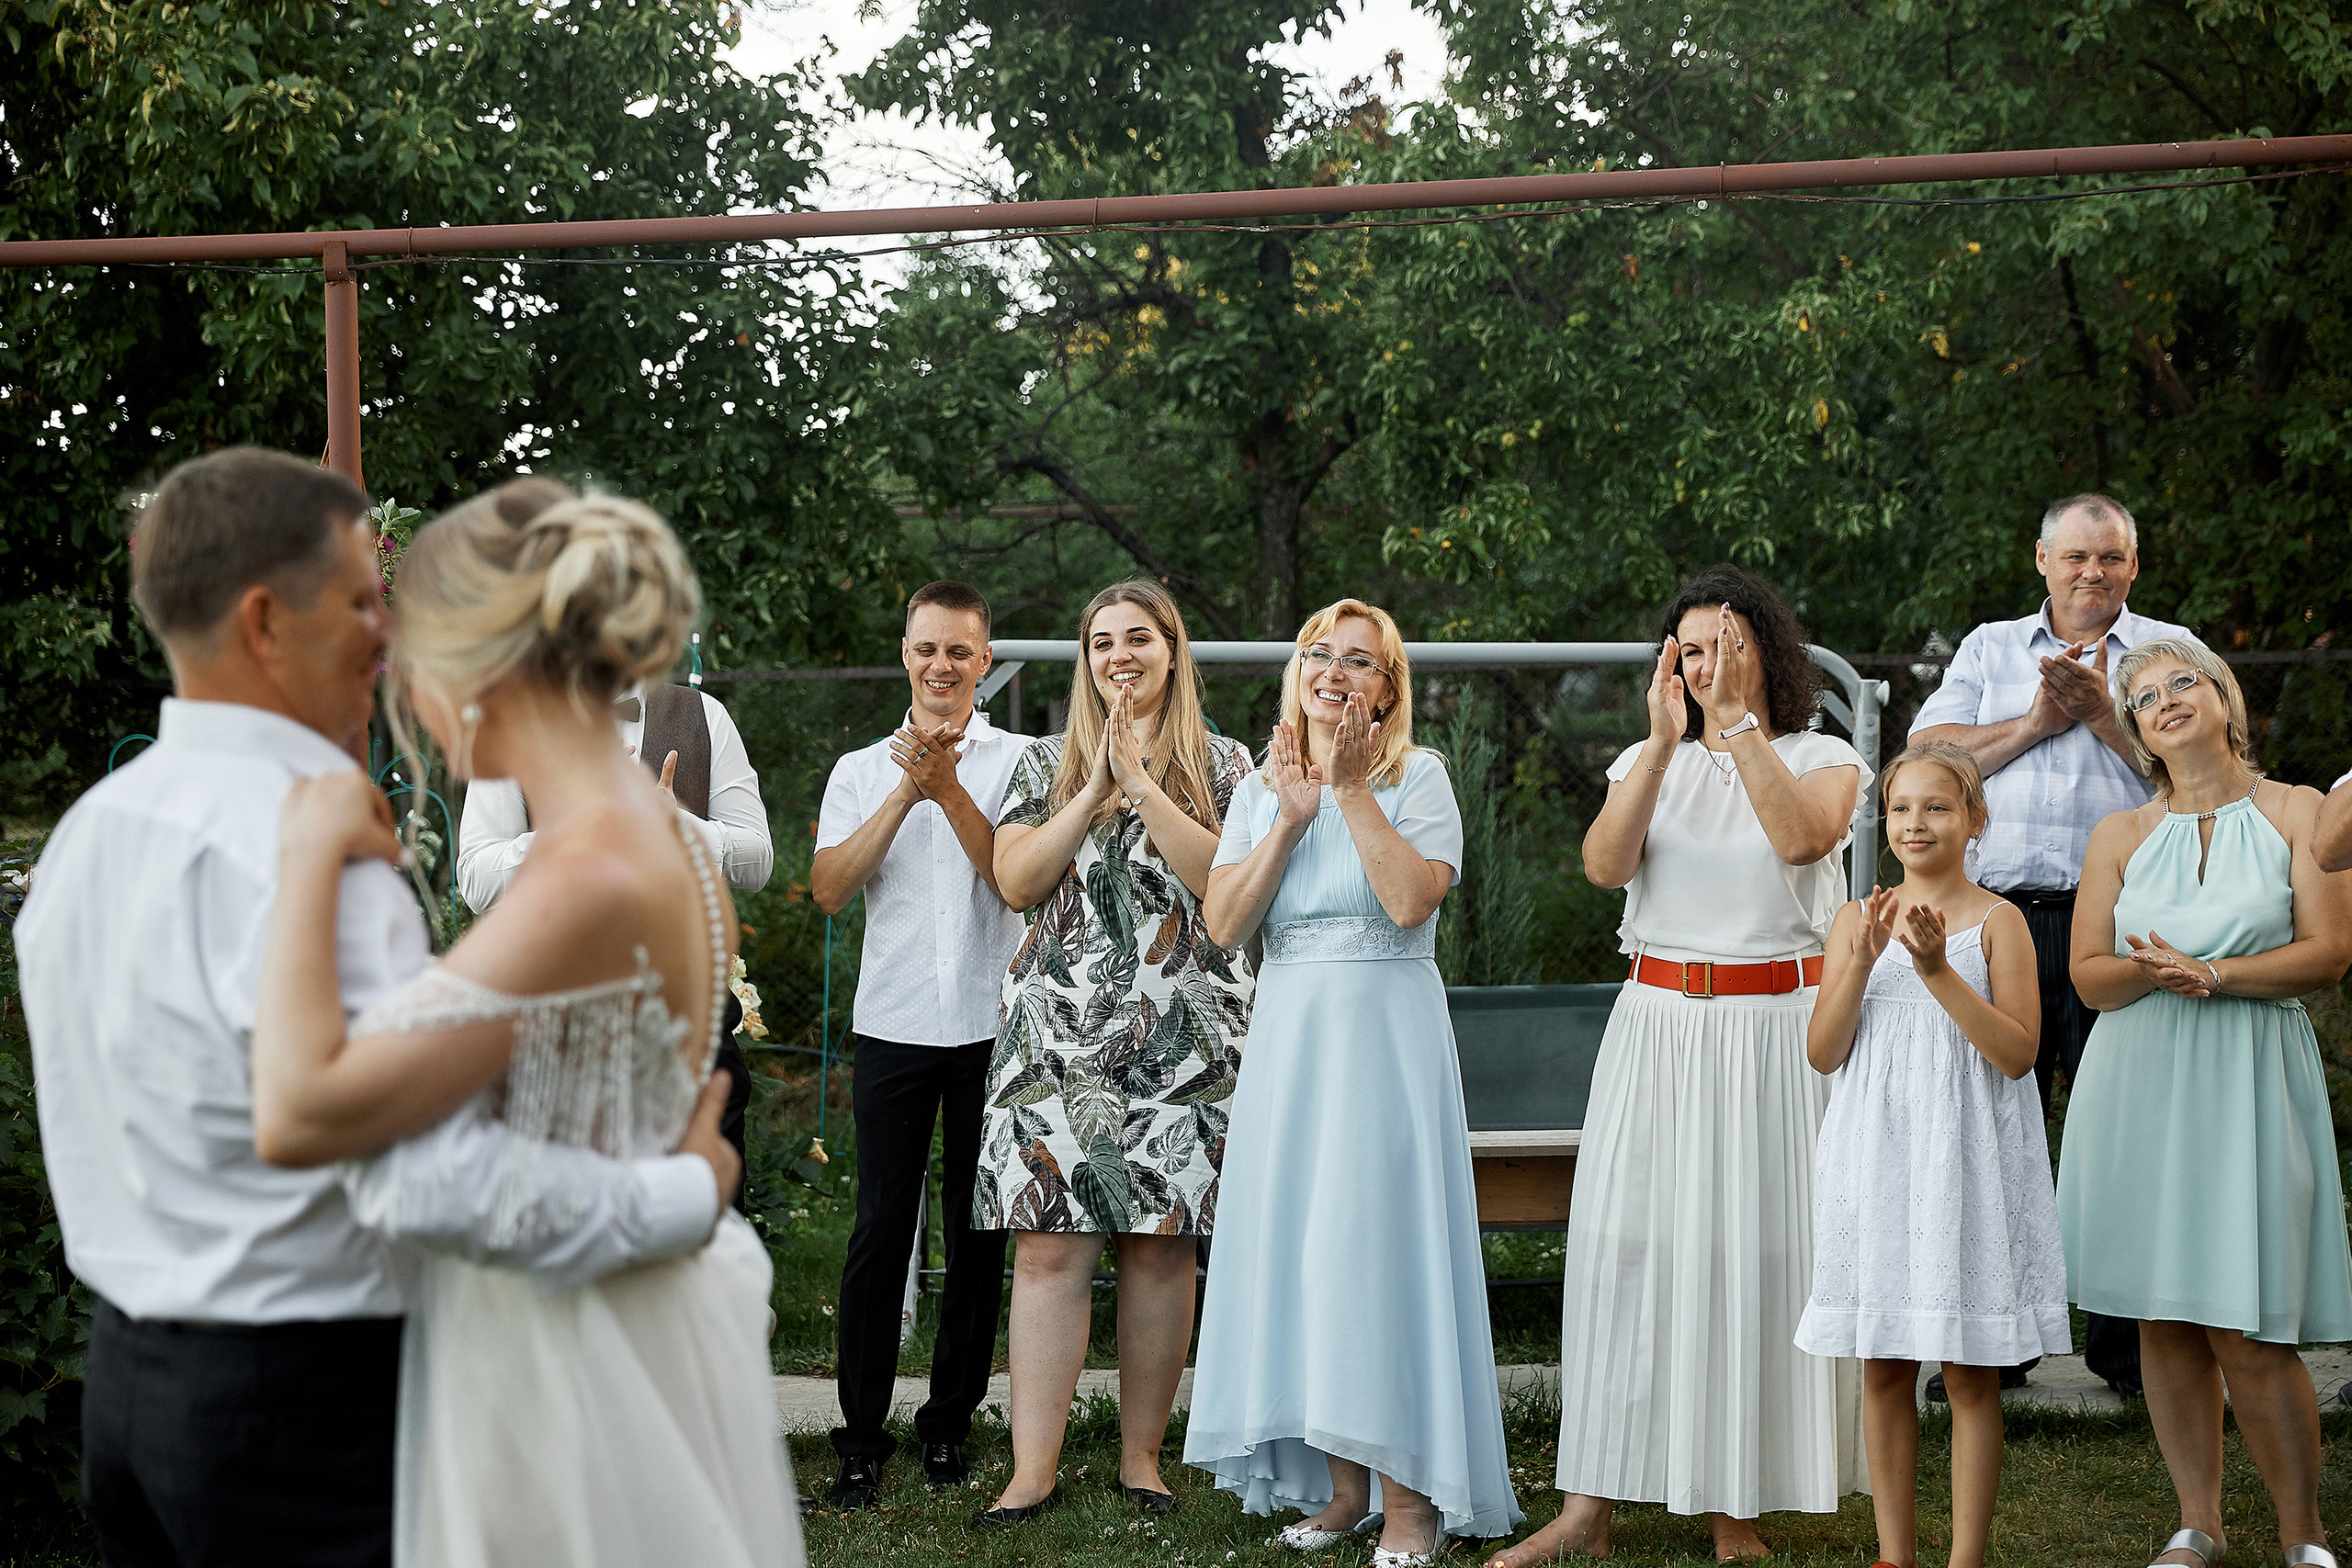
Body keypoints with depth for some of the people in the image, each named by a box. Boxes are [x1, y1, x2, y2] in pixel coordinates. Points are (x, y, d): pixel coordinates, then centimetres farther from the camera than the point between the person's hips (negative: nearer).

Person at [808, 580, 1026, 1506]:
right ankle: (861, 1435, 5)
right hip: (893, 1028, 1)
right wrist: (908, 789, -10)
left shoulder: (1017, 762, 5)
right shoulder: (861, 770, 10)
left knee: (977, 1233, 5)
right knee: (881, 1229, -2)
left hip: (991, 1028, -1)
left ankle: (950, 1422, 16)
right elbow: (829, 889, -3)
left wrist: (948, 788, -16)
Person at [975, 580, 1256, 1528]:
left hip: (1181, 1032, 0)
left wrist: (1142, 785, -10)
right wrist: (1096, 790, -7)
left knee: (1160, 1244, 0)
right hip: (1060, 1026, 1)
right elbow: (1016, 880, 1)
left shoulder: (1221, 765, 9)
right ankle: (1033, 1469, -6)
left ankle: (1141, 1453, 11)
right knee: (1049, 1241, -7)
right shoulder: (1048, 764, 14)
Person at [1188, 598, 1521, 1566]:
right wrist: (1291, 821, -7)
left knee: (1379, 1242, -8)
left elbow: (1411, 898, -17)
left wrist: (1353, 790, -12)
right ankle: (1340, 1484, 13)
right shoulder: (1261, 791, 12)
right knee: (1300, 1247, 4)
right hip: (1287, 1040, 5)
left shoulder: (1417, 778, -1)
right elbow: (1223, 924, 0)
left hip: (1386, 1039, -5)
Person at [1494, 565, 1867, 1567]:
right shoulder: (1648, 763, 11)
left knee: (1753, 1250, -3)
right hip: (1657, 1024, 2)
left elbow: (1802, 836, -19)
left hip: (1773, 1031, -2)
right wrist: (1665, 741, -16)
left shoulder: (1824, 760, 4)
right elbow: (1604, 863, -8)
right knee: (1623, 1244, -3)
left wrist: (1737, 721, -19)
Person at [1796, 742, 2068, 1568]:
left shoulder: (1997, 921, -2)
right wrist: (1862, 961, -12)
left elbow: (2018, 1053, -10)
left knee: (1969, 1374, 2)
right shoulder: (1856, 921, 7)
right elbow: (1823, 1052, 1)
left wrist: (1938, 970, -19)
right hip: (1874, 1156, 3)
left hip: (1963, 1158, -3)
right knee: (1882, 1369, 7)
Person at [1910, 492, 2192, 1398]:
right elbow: (1926, 758, 4)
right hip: (1997, 916, 2)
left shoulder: (2167, 651, 10)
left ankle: (2126, 1347, 11)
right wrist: (2039, 721, -4)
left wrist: (2102, 712, -11)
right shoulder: (1989, 649, 16)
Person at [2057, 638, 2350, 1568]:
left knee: (2248, 1333, -8)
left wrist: (2215, 976, -14)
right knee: (2164, 1319, 2)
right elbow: (2088, 975, 6)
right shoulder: (2120, 835, 11)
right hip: (2139, 1084, 3)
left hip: (2250, 1083, -2)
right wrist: (2153, 971, -15)